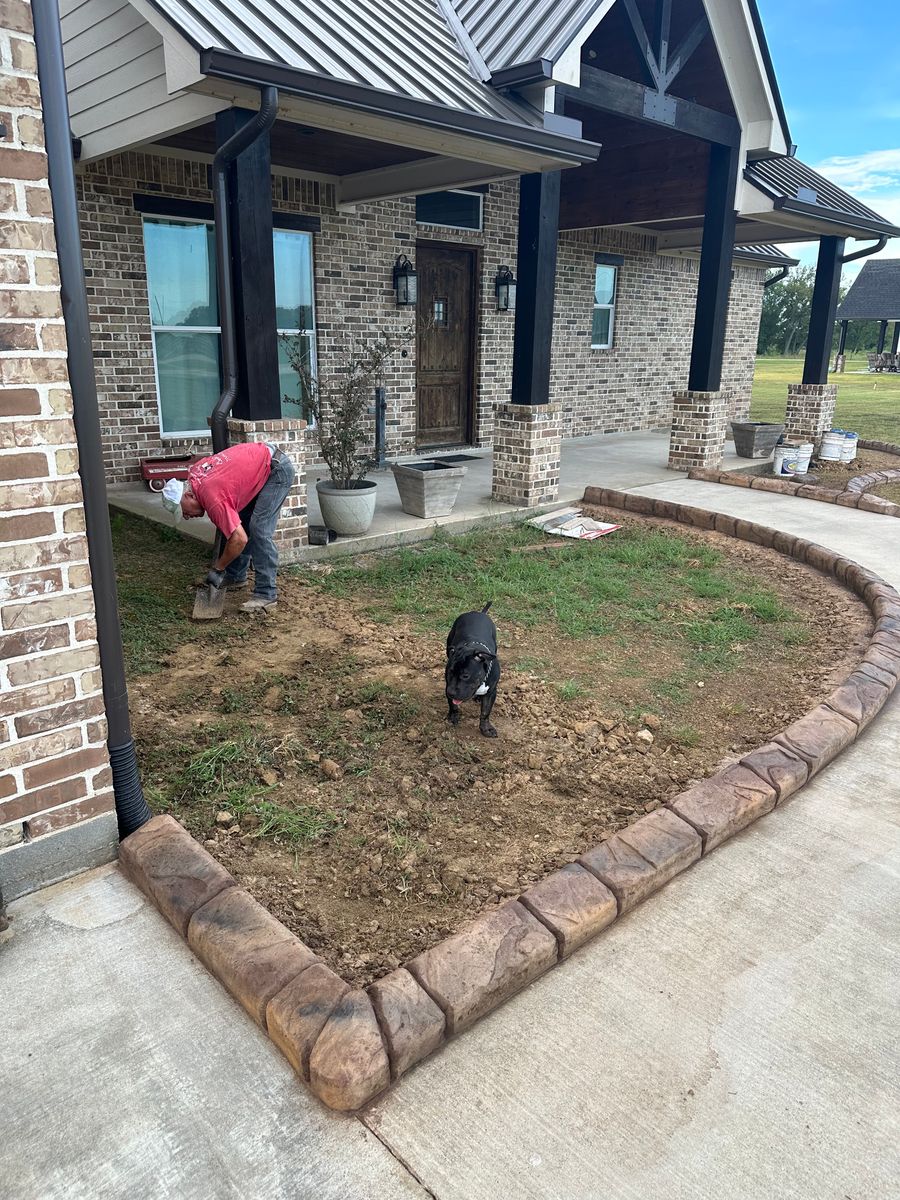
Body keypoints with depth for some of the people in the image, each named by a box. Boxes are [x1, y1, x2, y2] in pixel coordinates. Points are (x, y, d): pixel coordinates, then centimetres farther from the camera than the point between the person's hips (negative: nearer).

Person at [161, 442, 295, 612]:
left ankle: (266, 594, -14)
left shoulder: (212, 497, -28)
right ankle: (236, 577, 22)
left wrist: (218, 569, -15)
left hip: (278, 469, -10)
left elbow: (239, 539, -28)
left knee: (259, 530, -17)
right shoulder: (194, 472, -2)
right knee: (238, 523, 11)